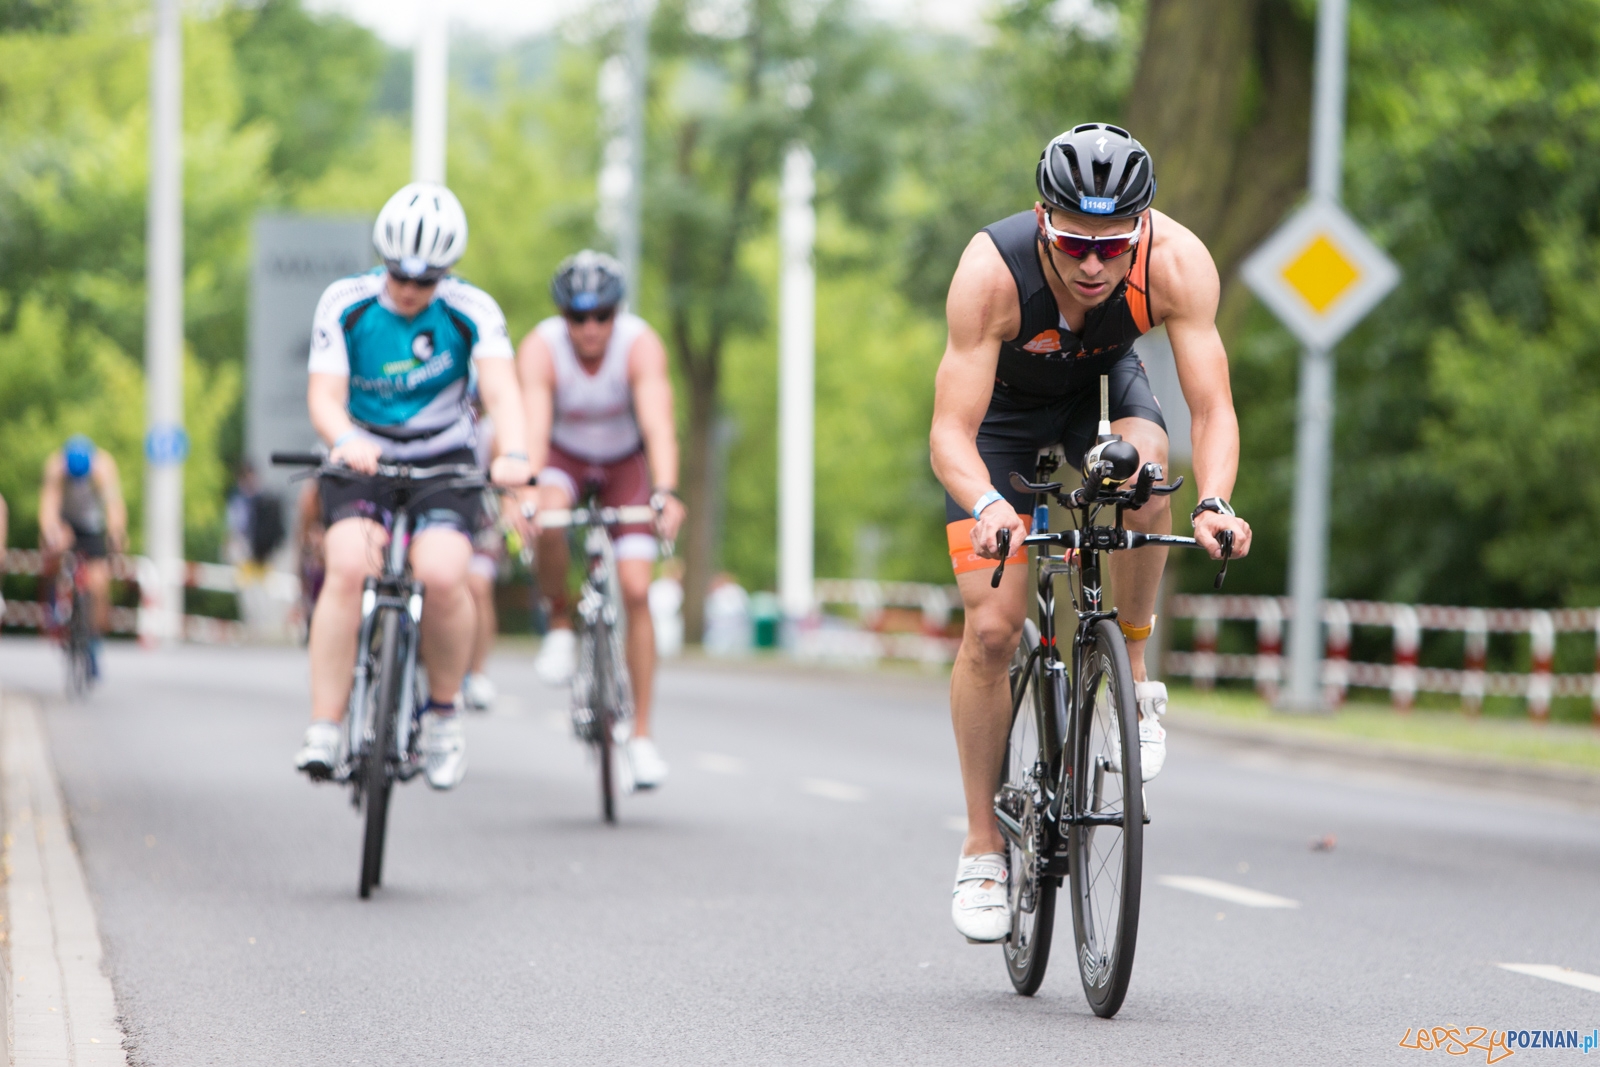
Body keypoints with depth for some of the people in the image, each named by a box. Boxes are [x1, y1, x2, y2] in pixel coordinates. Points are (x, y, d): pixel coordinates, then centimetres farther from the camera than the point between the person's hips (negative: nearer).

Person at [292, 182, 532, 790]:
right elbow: (324, 396, -19)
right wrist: (344, 440, -43)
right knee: (348, 568, -27)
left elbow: (501, 388, -26)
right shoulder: (344, 306, -11)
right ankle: (323, 732, -24)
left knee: (442, 576, -26)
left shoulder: (472, 312, -12)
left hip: (442, 462, 0)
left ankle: (443, 715, 0)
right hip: (363, 460, 0)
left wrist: (513, 454, -47)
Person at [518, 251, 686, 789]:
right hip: (564, 457, 0)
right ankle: (560, 624, -7)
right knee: (547, 519, -35)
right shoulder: (540, 348, -28)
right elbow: (533, 425, -40)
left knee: (635, 591, -12)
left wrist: (666, 493, -57)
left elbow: (659, 425, -41)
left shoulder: (640, 344, -29)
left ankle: (641, 734, -4)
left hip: (626, 462, 0)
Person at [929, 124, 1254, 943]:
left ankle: (1134, 677, -13)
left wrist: (1214, 503, -52)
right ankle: (982, 849, 4)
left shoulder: (1177, 261, -33)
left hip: (1103, 384, 1)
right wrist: (986, 508, -59)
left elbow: (1211, 404, -33)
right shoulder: (991, 271, -38)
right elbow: (951, 431, -39)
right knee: (990, 629, -11)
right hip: (1003, 406, -1)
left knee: (1142, 466, -35)